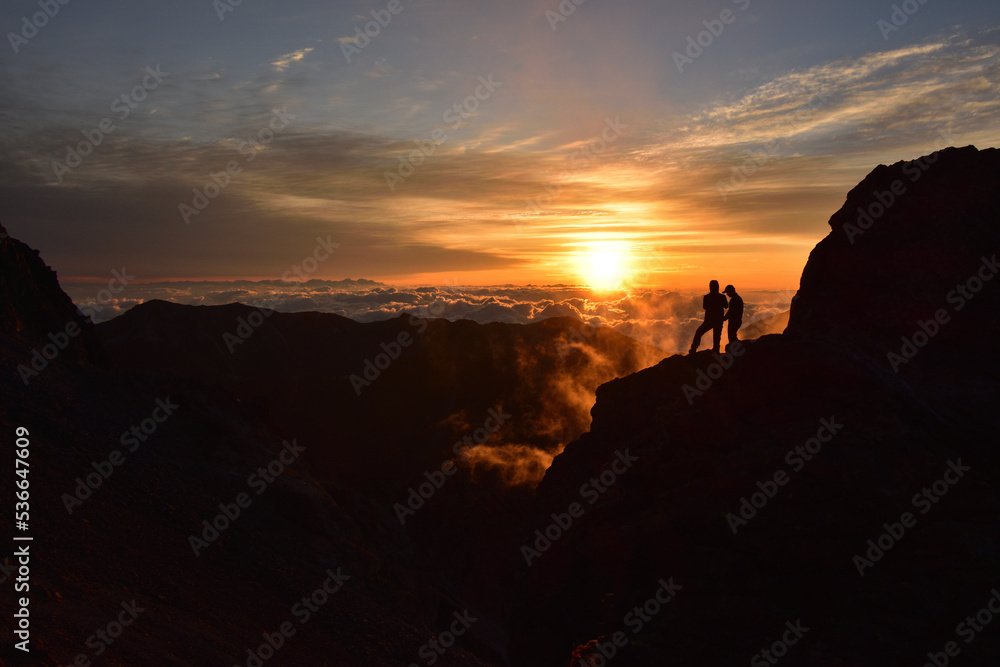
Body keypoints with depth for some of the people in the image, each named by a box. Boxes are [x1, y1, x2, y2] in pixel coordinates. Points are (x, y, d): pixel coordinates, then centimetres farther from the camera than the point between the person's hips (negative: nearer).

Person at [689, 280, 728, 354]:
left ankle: (693, 350, 8)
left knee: (698, 333, 13)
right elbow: (726, 306, 10)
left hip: (709, 320, -1)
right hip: (719, 321, 1)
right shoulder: (722, 297, -9)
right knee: (716, 337, 14)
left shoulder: (706, 297, -12)